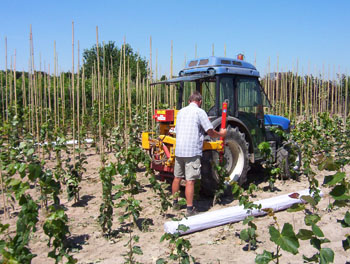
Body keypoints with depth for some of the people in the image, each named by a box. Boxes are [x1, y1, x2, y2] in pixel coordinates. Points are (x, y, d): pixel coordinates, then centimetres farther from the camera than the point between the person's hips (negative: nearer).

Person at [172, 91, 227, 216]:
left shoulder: (180, 111, 14)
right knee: (190, 181, -4)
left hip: (178, 150, 7)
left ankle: (175, 202, 30)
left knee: (177, 177, 17)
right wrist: (221, 134, 11)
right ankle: (190, 209, 1)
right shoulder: (199, 112, -6)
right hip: (192, 151, -6)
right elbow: (211, 132, -9)